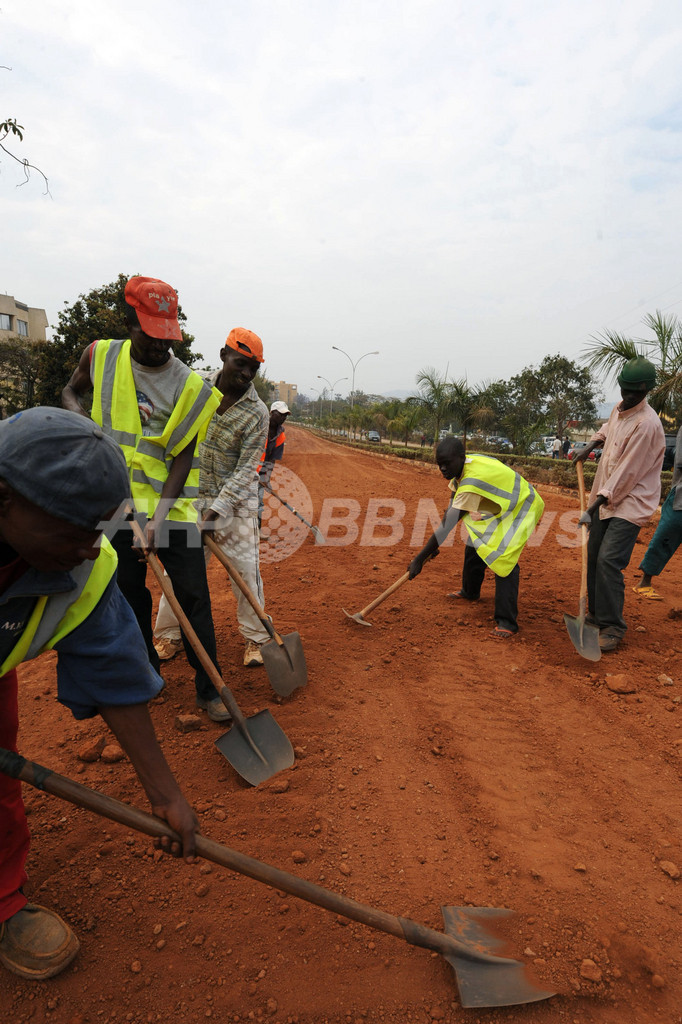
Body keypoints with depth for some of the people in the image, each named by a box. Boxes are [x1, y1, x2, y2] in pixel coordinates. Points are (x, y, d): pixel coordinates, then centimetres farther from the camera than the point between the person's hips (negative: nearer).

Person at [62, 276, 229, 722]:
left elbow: (183, 457, -9)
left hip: (171, 507, -3)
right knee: (130, 597, 13)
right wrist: (78, 416, -2)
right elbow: (71, 391, 22)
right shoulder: (101, 355, 2)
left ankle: (209, 690, 11)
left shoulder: (189, 385, -7)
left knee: (193, 598, -2)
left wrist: (160, 517, -20)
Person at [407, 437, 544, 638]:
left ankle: (507, 622, -16)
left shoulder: (472, 482, -39)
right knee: (474, 547, 14)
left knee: (504, 558, -22)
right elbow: (452, 507, -1)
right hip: (499, 507, 9)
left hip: (520, 509, -9)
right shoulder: (463, 467, -11)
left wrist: (420, 559, -33)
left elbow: (447, 525, -38)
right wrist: (434, 545, -3)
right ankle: (470, 592, 39)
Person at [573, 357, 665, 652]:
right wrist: (590, 445, 15)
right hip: (605, 497, 9)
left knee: (608, 561, -17)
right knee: (594, 557, 13)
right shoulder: (619, 409, 6)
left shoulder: (646, 423, -21)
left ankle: (613, 627, -5)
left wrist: (597, 503, -24)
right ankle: (596, 615, 27)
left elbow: (626, 474, -23)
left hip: (630, 503, -9)